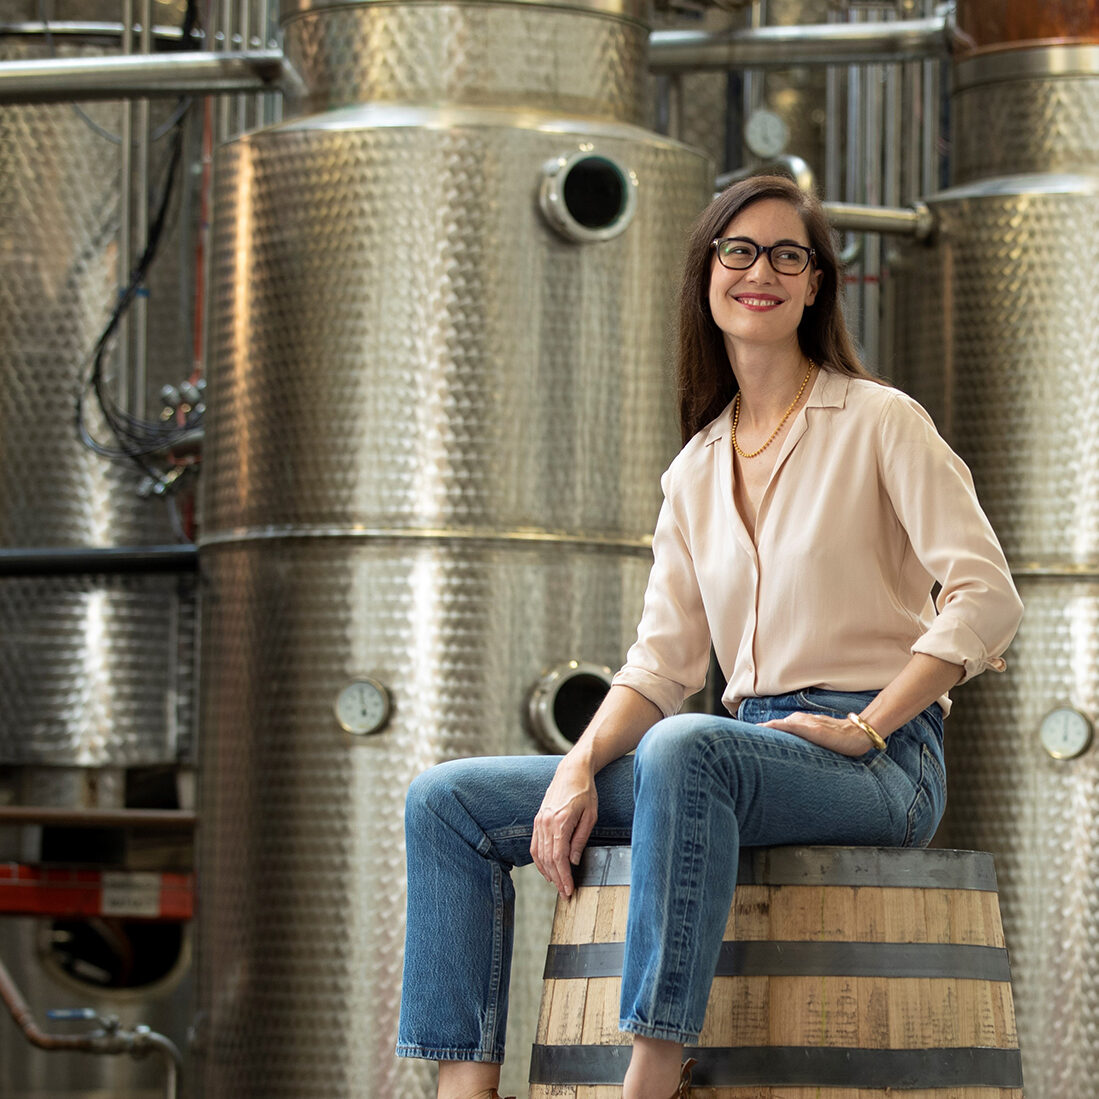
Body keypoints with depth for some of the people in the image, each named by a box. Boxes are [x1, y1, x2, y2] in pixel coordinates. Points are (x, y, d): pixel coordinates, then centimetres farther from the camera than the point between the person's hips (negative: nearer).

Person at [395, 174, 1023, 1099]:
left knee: (686, 748, -40)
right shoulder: (695, 472, 16)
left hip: (877, 762, -7)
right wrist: (580, 765, -7)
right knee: (447, 803, -3)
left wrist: (861, 728, -16)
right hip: (747, 750, 7)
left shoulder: (880, 422, -1)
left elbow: (986, 598, -10)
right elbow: (663, 662, 11)